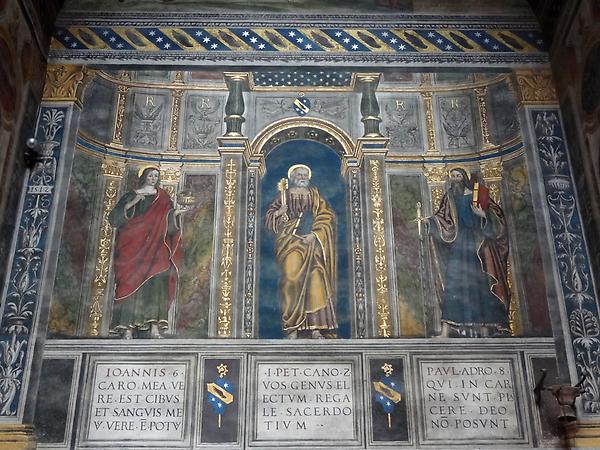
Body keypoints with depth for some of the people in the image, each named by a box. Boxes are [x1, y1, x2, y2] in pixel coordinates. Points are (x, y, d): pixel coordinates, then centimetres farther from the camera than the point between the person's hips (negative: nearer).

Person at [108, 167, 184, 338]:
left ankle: (154, 325, -22)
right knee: (131, 280, -13)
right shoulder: (130, 196, 14)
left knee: (157, 277, -18)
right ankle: (127, 327, -14)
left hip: (155, 246, 1)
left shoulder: (163, 198, 19)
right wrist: (131, 203, -9)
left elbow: (169, 225, 12)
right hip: (132, 245, -1)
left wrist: (174, 214, -9)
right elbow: (114, 218, 3)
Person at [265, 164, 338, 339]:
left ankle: (315, 326, -15)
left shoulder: (315, 195, 16)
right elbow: (269, 216, 13)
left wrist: (315, 234, -10)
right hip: (289, 239, 0)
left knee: (315, 275, -16)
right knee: (291, 275, -19)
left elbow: (326, 217, 5)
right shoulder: (284, 195, 16)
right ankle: (293, 326, -18)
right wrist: (279, 213, -9)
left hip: (313, 240, 1)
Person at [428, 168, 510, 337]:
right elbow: (442, 219, 4)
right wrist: (428, 220, -14)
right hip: (457, 245, 1)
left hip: (476, 245, -1)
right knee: (452, 282, -10)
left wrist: (483, 214, -17)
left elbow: (496, 213, 2)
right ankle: (447, 328, -15)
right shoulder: (449, 197, 14)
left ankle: (485, 328, -1)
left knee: (480, 283, -5)